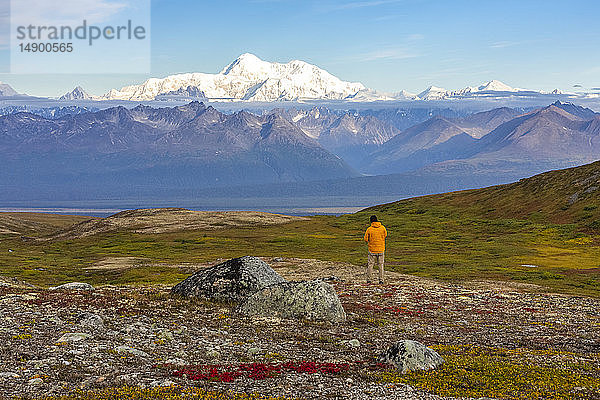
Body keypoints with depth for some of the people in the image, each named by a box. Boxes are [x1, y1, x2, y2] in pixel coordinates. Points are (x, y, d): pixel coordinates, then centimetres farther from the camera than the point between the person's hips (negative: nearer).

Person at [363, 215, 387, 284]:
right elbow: (385, 236, 11)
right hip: (381, 249, 2)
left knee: (370, 265, 8)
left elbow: (366, 239, -6)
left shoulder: (369, 229, -11)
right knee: (381, 265, 10)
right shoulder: (383, 228, -4)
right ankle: (381, 280, 8)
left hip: (372, 250, -2)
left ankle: (368, 280, 7)